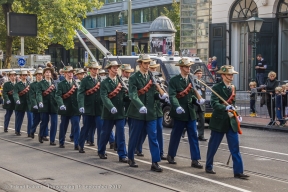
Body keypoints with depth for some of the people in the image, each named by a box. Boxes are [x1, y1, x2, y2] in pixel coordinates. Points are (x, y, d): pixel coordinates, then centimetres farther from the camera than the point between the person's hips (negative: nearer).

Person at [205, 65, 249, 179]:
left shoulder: (232, 88, 10)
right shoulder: (217, 88, -9)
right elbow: (214, 103, -21)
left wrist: (237, 116, 10)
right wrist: (226, 108, -36)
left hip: (231, 122, 5)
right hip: (219, 121, -5)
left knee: (235, 148, 0)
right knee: (213, 146, 9)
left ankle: (238, 172, 0)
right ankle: (208, 167, 28)